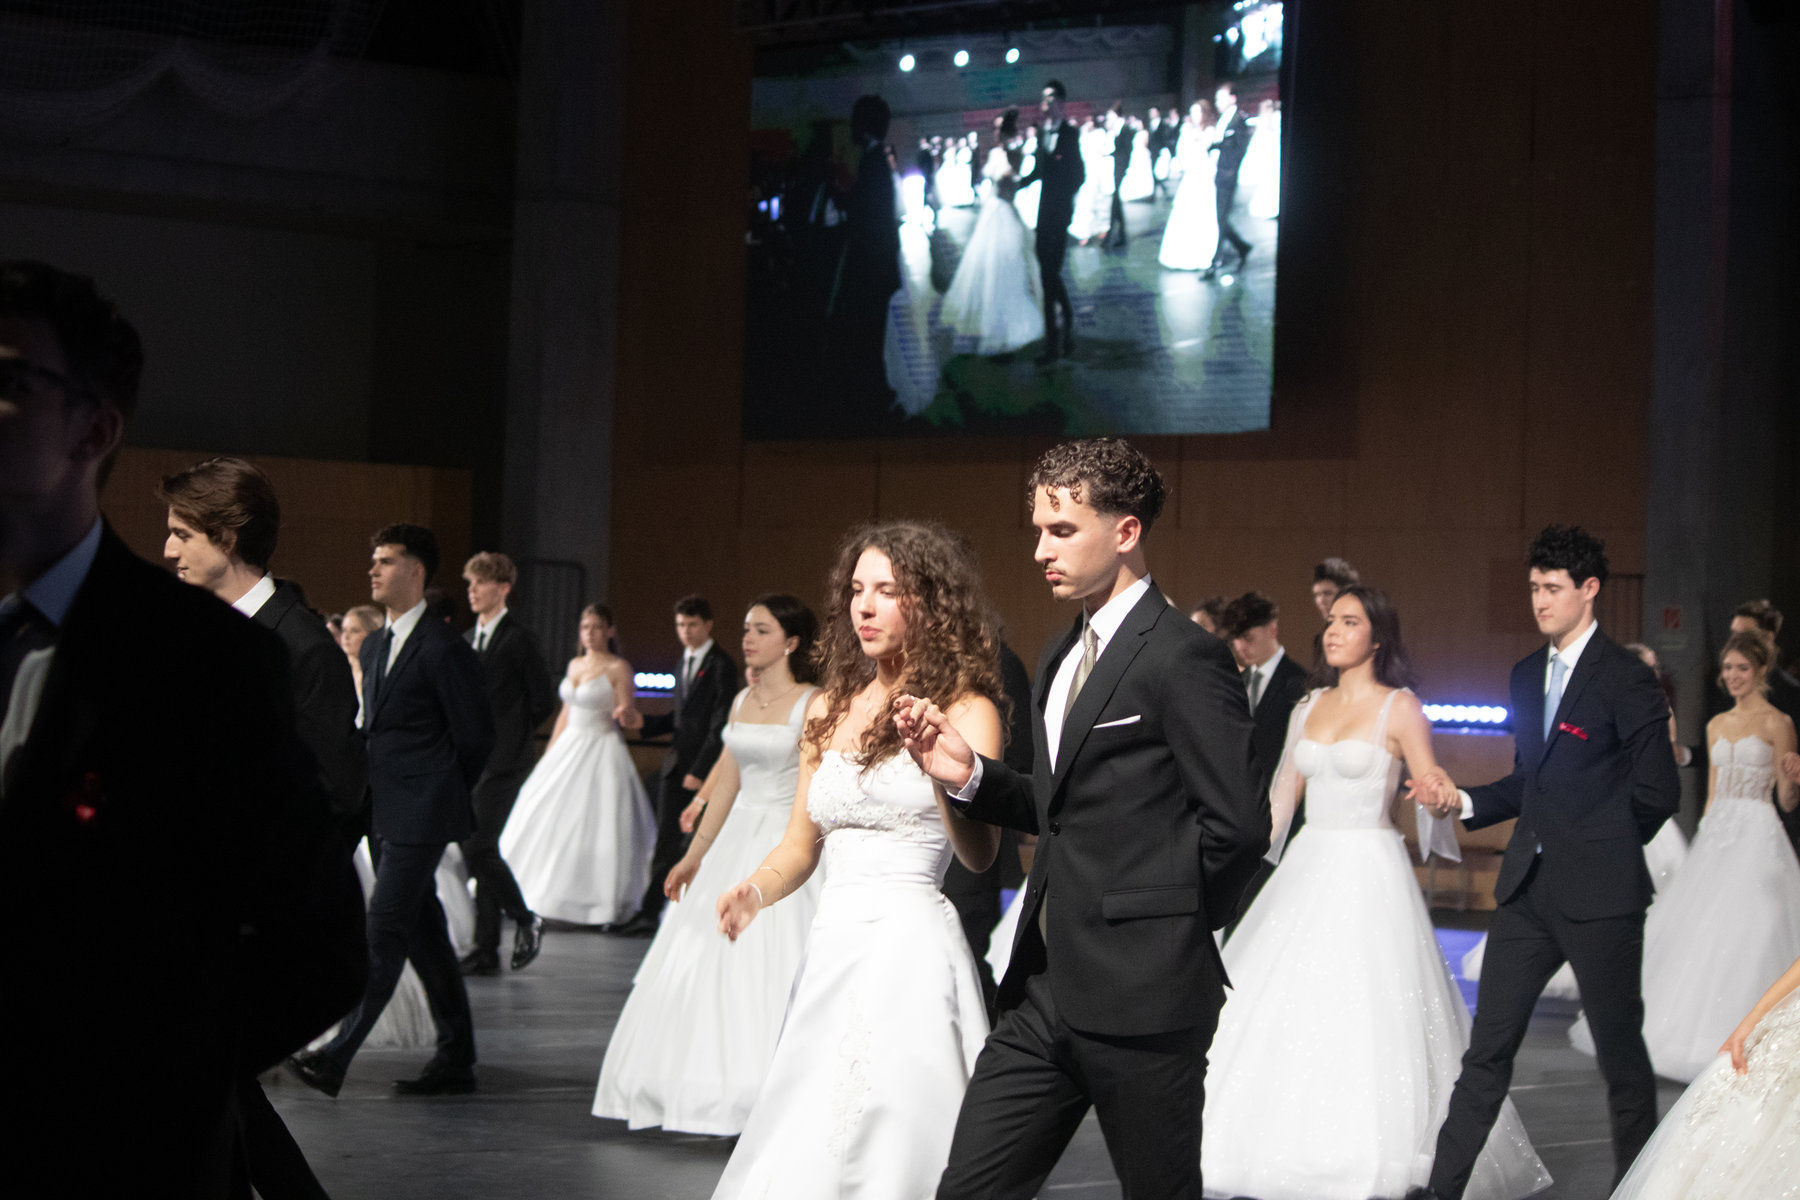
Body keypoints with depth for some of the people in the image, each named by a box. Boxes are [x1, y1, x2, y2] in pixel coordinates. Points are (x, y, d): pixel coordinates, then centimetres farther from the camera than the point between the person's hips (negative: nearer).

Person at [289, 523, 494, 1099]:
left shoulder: (444, 648, -10)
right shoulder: (373, 646, 16)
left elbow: (474, 736, -8)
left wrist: (442, 795, 3)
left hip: (419, 814, -9)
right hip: (382, 814, 9)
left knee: (383, 931, -11)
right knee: (422, 932, 10)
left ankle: (337, 1056, -15)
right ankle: (456, 1060, 15)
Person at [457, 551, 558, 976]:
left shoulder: (518, 640, -7)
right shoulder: (468, 639, 15)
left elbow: (544, 699, -6)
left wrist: (512, 735, 1)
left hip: (501, 761, -7)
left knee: (479, 847, -14)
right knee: (475, 850, 5)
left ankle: (525, 919, 6)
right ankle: (486, 951, 10)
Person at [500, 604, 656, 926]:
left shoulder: (618, 669, -8)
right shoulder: (575, 665, 12)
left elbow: (626, 718, -11)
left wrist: (626, 715, -34)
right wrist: (549, 755, 18)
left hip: (602, 752, -7)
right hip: (569, 749, 7)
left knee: (595, 826, -6)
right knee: (550, 821, 6)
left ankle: (598, 903, 1)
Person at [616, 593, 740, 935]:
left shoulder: (721, 666, -8)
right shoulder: (684, 663, 16)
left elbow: (721, 726, -13)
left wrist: (700, 771, -16)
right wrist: (644, 723, 5)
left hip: (706, 768, -7)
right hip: (676, 765, 7)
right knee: (667, 843, 4)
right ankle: (649, 913, 4)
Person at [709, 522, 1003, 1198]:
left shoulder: (965, 711, -2)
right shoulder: (831, 708, 16)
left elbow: (979, 855, -13)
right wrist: (755, 891, 2)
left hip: (909, 943, -6)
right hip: (832, 944, 6)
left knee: (883, 1145, -6)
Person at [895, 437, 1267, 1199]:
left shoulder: (1182, 658, -13)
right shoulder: (1061, 658, 16)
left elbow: (1238, 823, -18)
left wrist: (1171, 930, -5)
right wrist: (970, 775, 4)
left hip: (1140, 996, -8)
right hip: (1048, 988, 8)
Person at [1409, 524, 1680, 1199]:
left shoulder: (1625, 679, -10)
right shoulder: (1527, 675, 13)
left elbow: (1658, 793, -10)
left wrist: (1603, 851, 0)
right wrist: (1461, 801, 6)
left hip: (1599, 896, -7)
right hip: (1528, 890, 7)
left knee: (1622, 1054, 6)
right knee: (1488, 1048, 5)